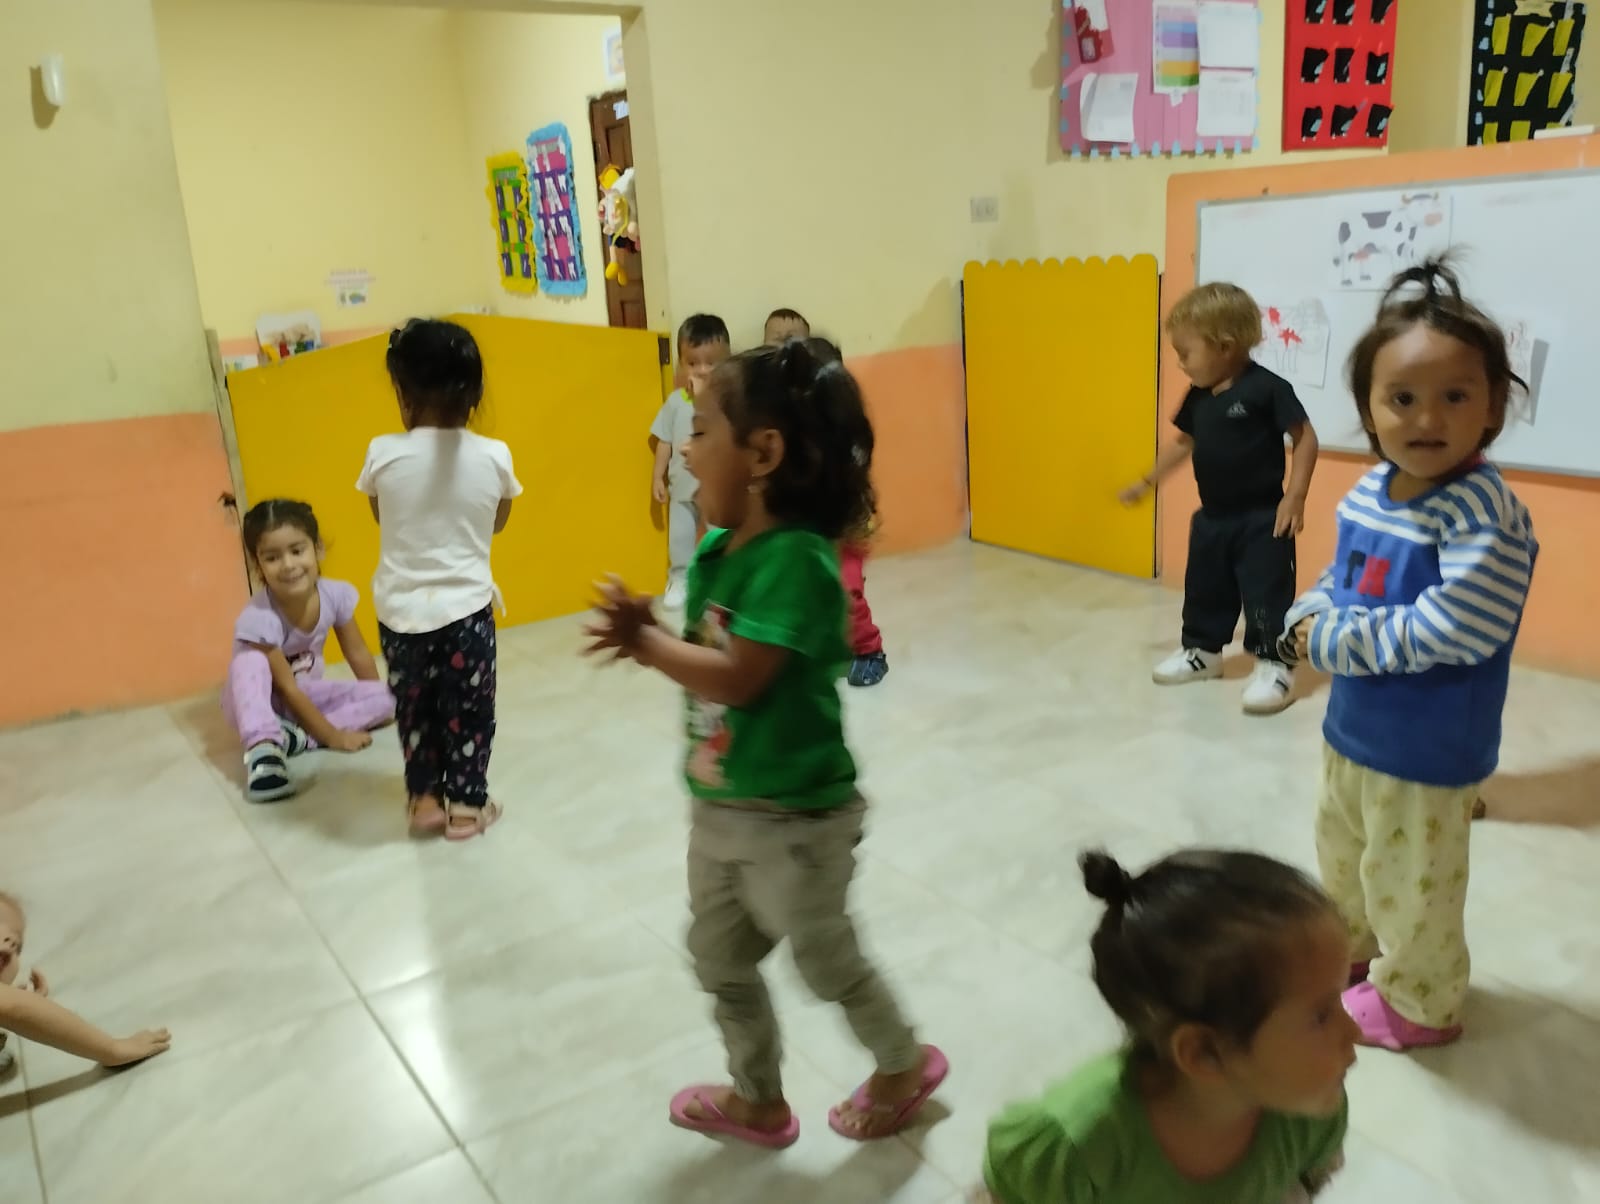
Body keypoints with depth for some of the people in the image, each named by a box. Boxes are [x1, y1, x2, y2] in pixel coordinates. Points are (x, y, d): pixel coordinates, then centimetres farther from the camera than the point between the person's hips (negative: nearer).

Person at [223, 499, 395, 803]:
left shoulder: (336, 594, -20)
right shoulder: (258, 618, -32)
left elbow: (358, 654, -4)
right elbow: (287, 689, -25)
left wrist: (379, 704, 4)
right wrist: (334, 737, -23)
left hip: (307, 693, 5)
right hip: (265, 701, -5)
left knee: (384, 700, -16)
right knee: (250, 662, -36)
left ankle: (292, 737, -24)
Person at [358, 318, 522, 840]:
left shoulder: (383, 454, -11)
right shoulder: (494, 456, -10)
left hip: (401, 610, 1)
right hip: (467, 608, 0)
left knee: (414, 708, 20)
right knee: (468, 711, 15)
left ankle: (424, 798, 29)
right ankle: (467, 804, 25)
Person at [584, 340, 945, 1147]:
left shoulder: (795, 559, -26)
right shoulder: (716, 549, 1)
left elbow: (736, 679, -29)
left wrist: (645, 642, -18)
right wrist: (645, 633, -11)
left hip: (794, 816, -9)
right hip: (720, 806, 9)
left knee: (826, 960, 14)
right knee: (719, 961, 22)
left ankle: (904, 1066, 43)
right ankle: (758, 1100, 45)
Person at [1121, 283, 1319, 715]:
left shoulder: (1268, 388, -17)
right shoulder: (1198, 396, 5)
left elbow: (1306, 438, -14)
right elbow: (1184, 442, 20)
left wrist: (1294, 498, -18)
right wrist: (1147, 482, 22)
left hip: (1261, 518, -7)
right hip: (1212, 518, 7)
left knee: (1266, 594, -2)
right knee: (1203, 591, 16)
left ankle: (1274, 665, 9)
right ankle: (1202, 651, 32)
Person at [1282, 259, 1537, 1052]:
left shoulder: (1485, 515, -27)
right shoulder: (1366, 492, -2)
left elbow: (1446, 632, -32)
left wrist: (1331, 641, -24)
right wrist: (1309, 621, -10)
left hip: (1428, 746, -8)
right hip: (1351, 725, 8)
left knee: (1409, 881, 12)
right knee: (1342, 852, 28)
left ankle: (1417, 1003, 36)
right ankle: (1355, 950, 53)